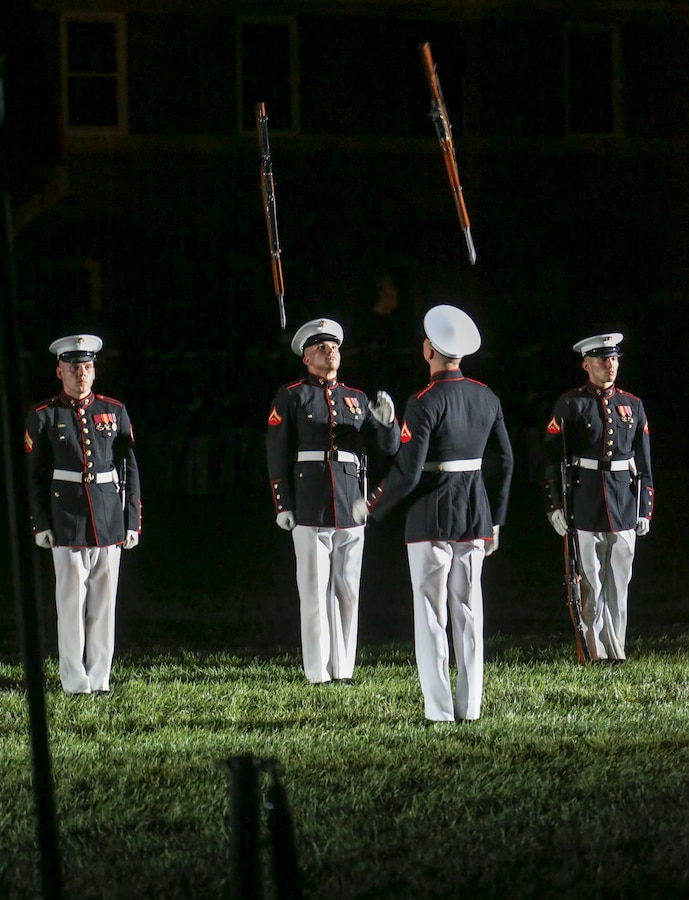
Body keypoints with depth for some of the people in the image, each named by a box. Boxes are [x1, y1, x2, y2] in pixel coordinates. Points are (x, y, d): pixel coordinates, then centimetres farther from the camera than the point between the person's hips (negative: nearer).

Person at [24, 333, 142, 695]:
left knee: (104, 603, 5)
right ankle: (75, 682, 3)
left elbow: (130, 470, 10)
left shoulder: (114, 411, 9)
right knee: (71, 603, -2)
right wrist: (40, 524, -3)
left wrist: (132, 522, 5)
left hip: (110, 524, 2)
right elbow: (33, 475, 3)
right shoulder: (44, 416, 2)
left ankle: (99, 677, 12)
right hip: (67, 525, -2)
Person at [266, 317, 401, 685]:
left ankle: (343, 669, 11)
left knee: (348, 592, 5)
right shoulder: (291, 398, 5)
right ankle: (318, 673, 0)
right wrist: (283, 505, -5)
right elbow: (277, 455, 2)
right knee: (315, 592, -3)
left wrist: (385, 420, -9)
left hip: (350, 509, 4)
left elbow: (390, 447, 13)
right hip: (310, 511, -4)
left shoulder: (357, 400, 16)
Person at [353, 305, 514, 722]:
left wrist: (371, 508, -3)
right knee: (468, 611, 10)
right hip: (475, 516, 5)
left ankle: (439, 708, -1)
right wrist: (495, 521, 19)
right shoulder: (487, 398, 4)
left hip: (431, 518, -5)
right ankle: (470, 705, 10)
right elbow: (505, 462, 10)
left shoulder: (425, 403, -15)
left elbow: (407, 472, -18)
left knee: (431, 613, 0)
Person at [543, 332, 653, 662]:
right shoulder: (570, 405, 0)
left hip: (624, 509, 3)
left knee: (619, 586, 7)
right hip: (585, 508, -3)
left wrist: (645, 509, 9)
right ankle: (597, 656, 4)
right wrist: (554, 505, -7)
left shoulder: (633, 406, 10)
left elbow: (643, 463, 12)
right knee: (591, 587, -1)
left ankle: (617, 654, 14)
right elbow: (553, 458, -2)